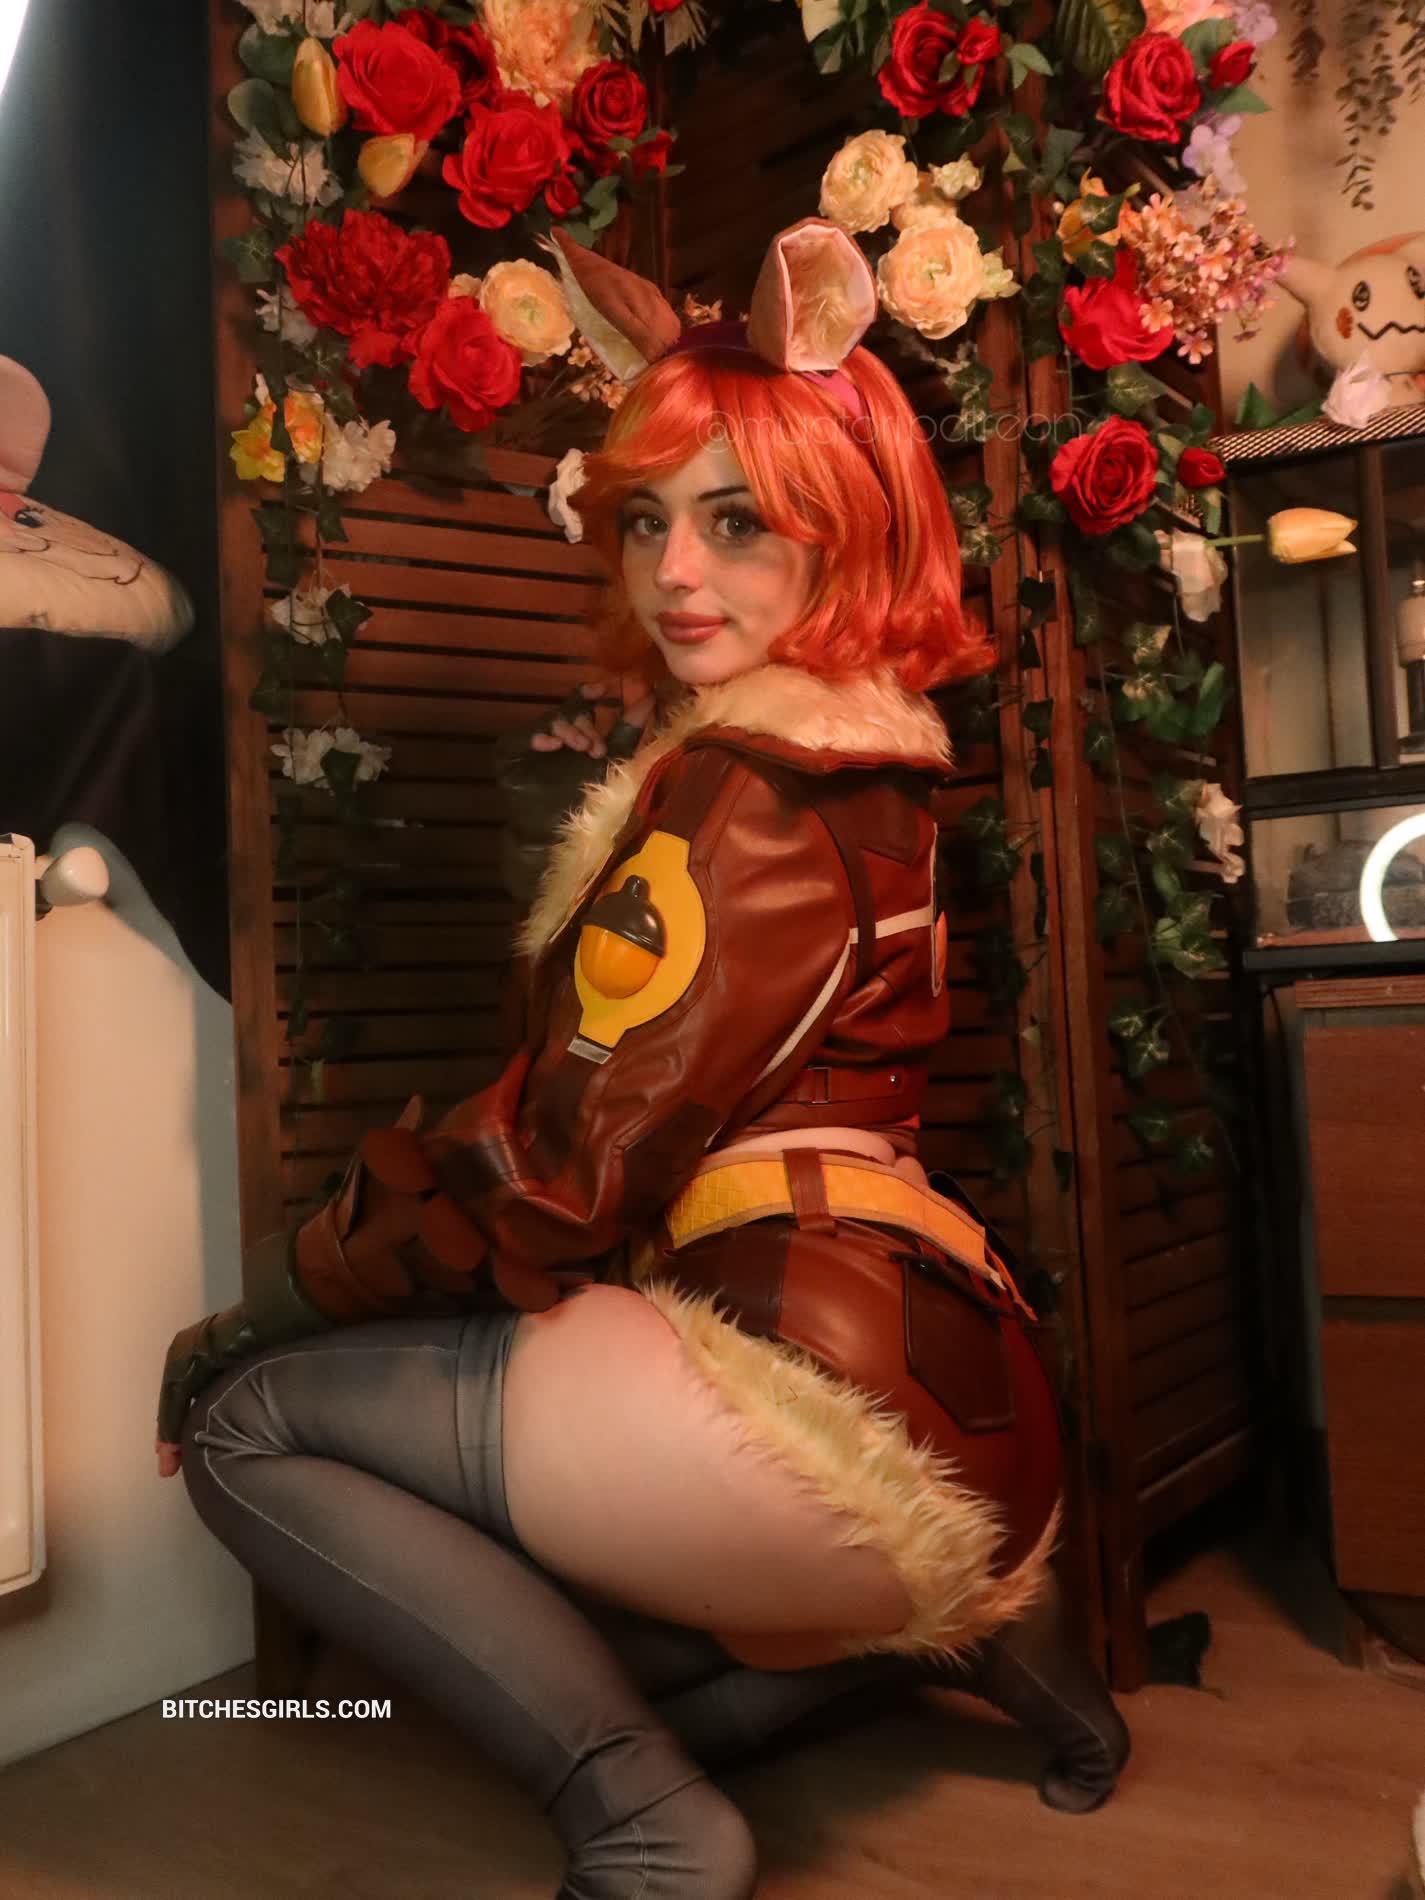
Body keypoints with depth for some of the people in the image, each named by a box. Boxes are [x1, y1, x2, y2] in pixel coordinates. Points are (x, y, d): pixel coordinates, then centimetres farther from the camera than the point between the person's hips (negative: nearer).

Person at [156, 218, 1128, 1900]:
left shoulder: (744, 797, -15)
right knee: (555, 1680, 28)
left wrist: (261, 1308, -3)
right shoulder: (858, 754, 13)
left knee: (245, 1419, -5)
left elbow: (566, 1165, -16)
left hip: (820, 1392, -10)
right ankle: (951, 1617, 16)